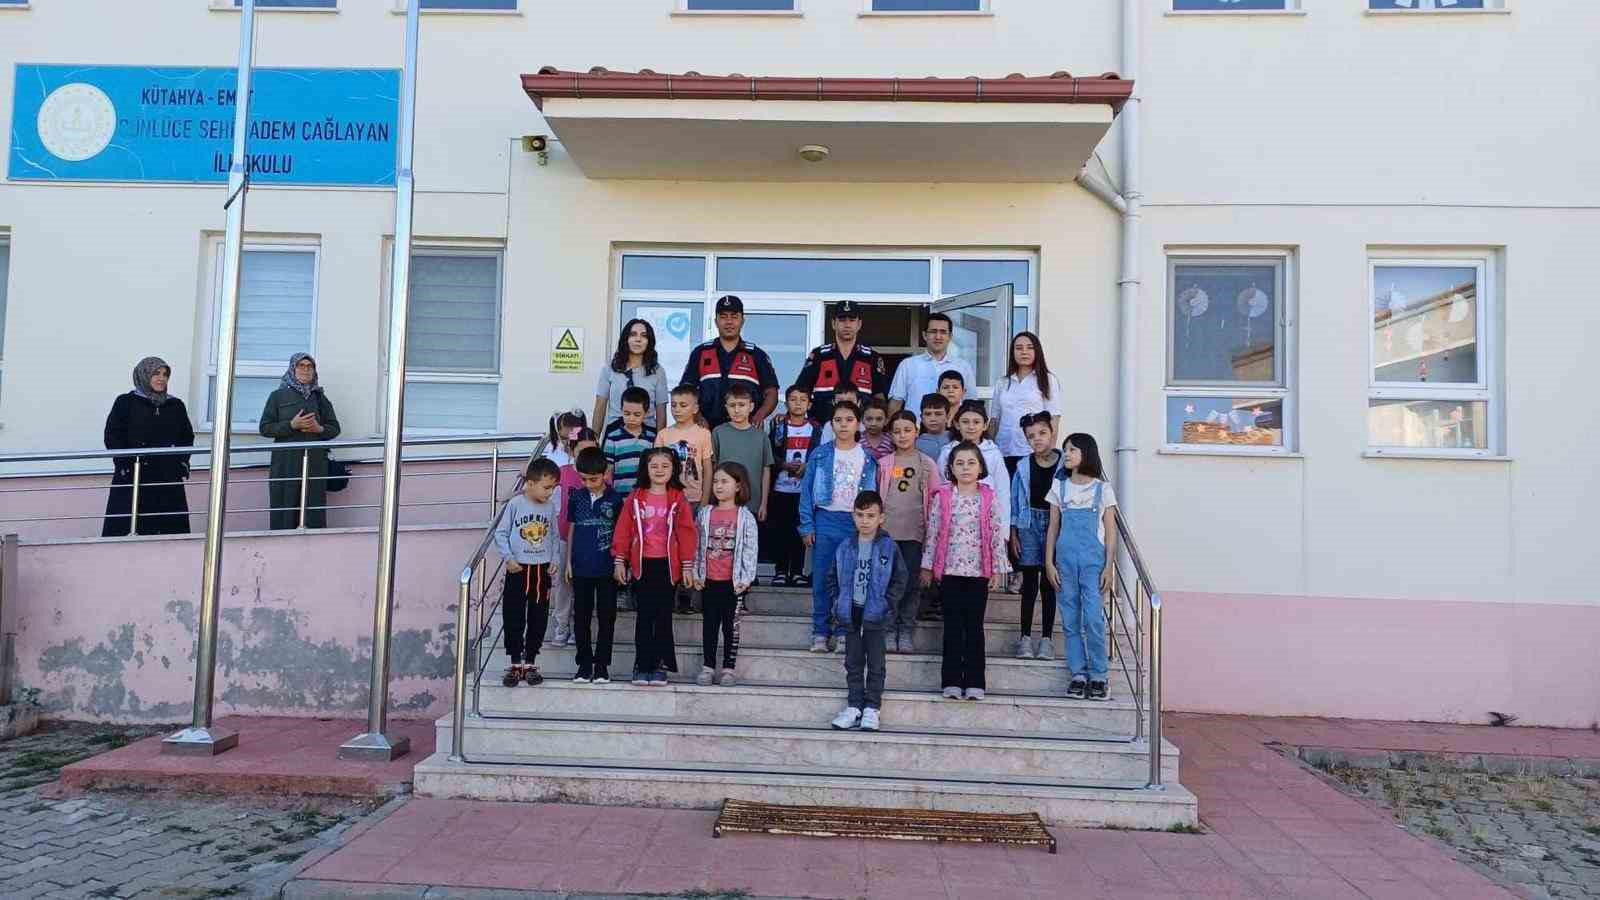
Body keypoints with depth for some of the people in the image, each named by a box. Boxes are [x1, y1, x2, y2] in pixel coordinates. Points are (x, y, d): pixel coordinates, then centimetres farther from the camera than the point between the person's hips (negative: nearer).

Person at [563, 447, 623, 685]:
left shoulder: (615, 499, -5)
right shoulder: (576, 498, 3)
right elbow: (571, 530, 10)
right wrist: (569, 561, 8)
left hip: (607, 568, -2)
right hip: (581, 567, 2)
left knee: (606, 617, 4)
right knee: (581, 617, 8)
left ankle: (602, 664, 14)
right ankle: (584, 663, 19)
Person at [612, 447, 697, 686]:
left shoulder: (678, 500, -1)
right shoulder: (635, 498, 2)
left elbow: (686, 533, -1)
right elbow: (623, 530, 4)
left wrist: (687, 565, -3)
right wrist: (619, 561, 0)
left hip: (668, 565, 0)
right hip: (642, 565, 1)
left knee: (664, 616, 6)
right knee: (644, 616, 5)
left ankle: (660, 665, 14)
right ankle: (642, 664, 11)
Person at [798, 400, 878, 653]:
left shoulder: (867, 458, 5)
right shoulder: (820, 454, 3)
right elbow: (807, 491, 2)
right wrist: (807, 526, -4)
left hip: (856, 523, 1)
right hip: (825, 521, 0)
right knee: (821, 579, 1)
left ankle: (842, 632, 14)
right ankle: (820, 632, 10)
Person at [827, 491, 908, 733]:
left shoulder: (889, 547, -6)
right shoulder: (845, 548, 2)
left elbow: (900, 578, -3)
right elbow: (832, 577, 11)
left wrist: (886, 602, -10)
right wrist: (837, 601, 1)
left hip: (875, 614, -3)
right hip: (851, 613, 3)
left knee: (875, 663, 5)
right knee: (853, 663, 10)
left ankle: (871, 708, 13)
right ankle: (854, 706, 18)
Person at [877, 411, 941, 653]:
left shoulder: (927, 464, 3)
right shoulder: (884, 464, 6)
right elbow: (877, 497, 11)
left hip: (915, 532, -1)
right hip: (887, 530, 1)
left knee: (911, 583, 2)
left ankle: (907, 631, 13)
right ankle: (890, 630, 12)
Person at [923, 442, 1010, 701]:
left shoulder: (989, 498, 1)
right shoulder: (942, 497, 1)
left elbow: (997, 535, 1)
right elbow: (933, 533, 4)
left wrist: (998, 569, -1)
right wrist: (927, 566, 4)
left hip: (979, 571, 0)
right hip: (950, 570, 0)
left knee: (975, 626, 5)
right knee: (953, 626, 4)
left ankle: (974, 682, 11)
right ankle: (952, 681, 9)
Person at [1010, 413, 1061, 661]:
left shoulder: (1064, 465, -2)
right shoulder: (1023, 467, 4)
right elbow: (1014, 503, 8)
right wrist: (1013, 535, 3)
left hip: (1055, 525, -1)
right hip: (1029, 524, 1)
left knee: (1048, 583, 3)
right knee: (1029, 581, 4)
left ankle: (1046, 637, 12)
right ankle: (1025, 637, 11)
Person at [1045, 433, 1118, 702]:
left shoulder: (1102, 489, 3)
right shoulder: (1059, 486, 8)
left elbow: (1110, 532, 3)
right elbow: (1053, 528, 9)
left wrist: (1108, 567, -4)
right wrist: (1049, 563, 2)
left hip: (1093, 559, -2)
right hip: (1065, 558, 3)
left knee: (1093, 619, -10)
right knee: (1070, 620, 4)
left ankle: (1098, 676, 2)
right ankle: (1078, 674, 12)